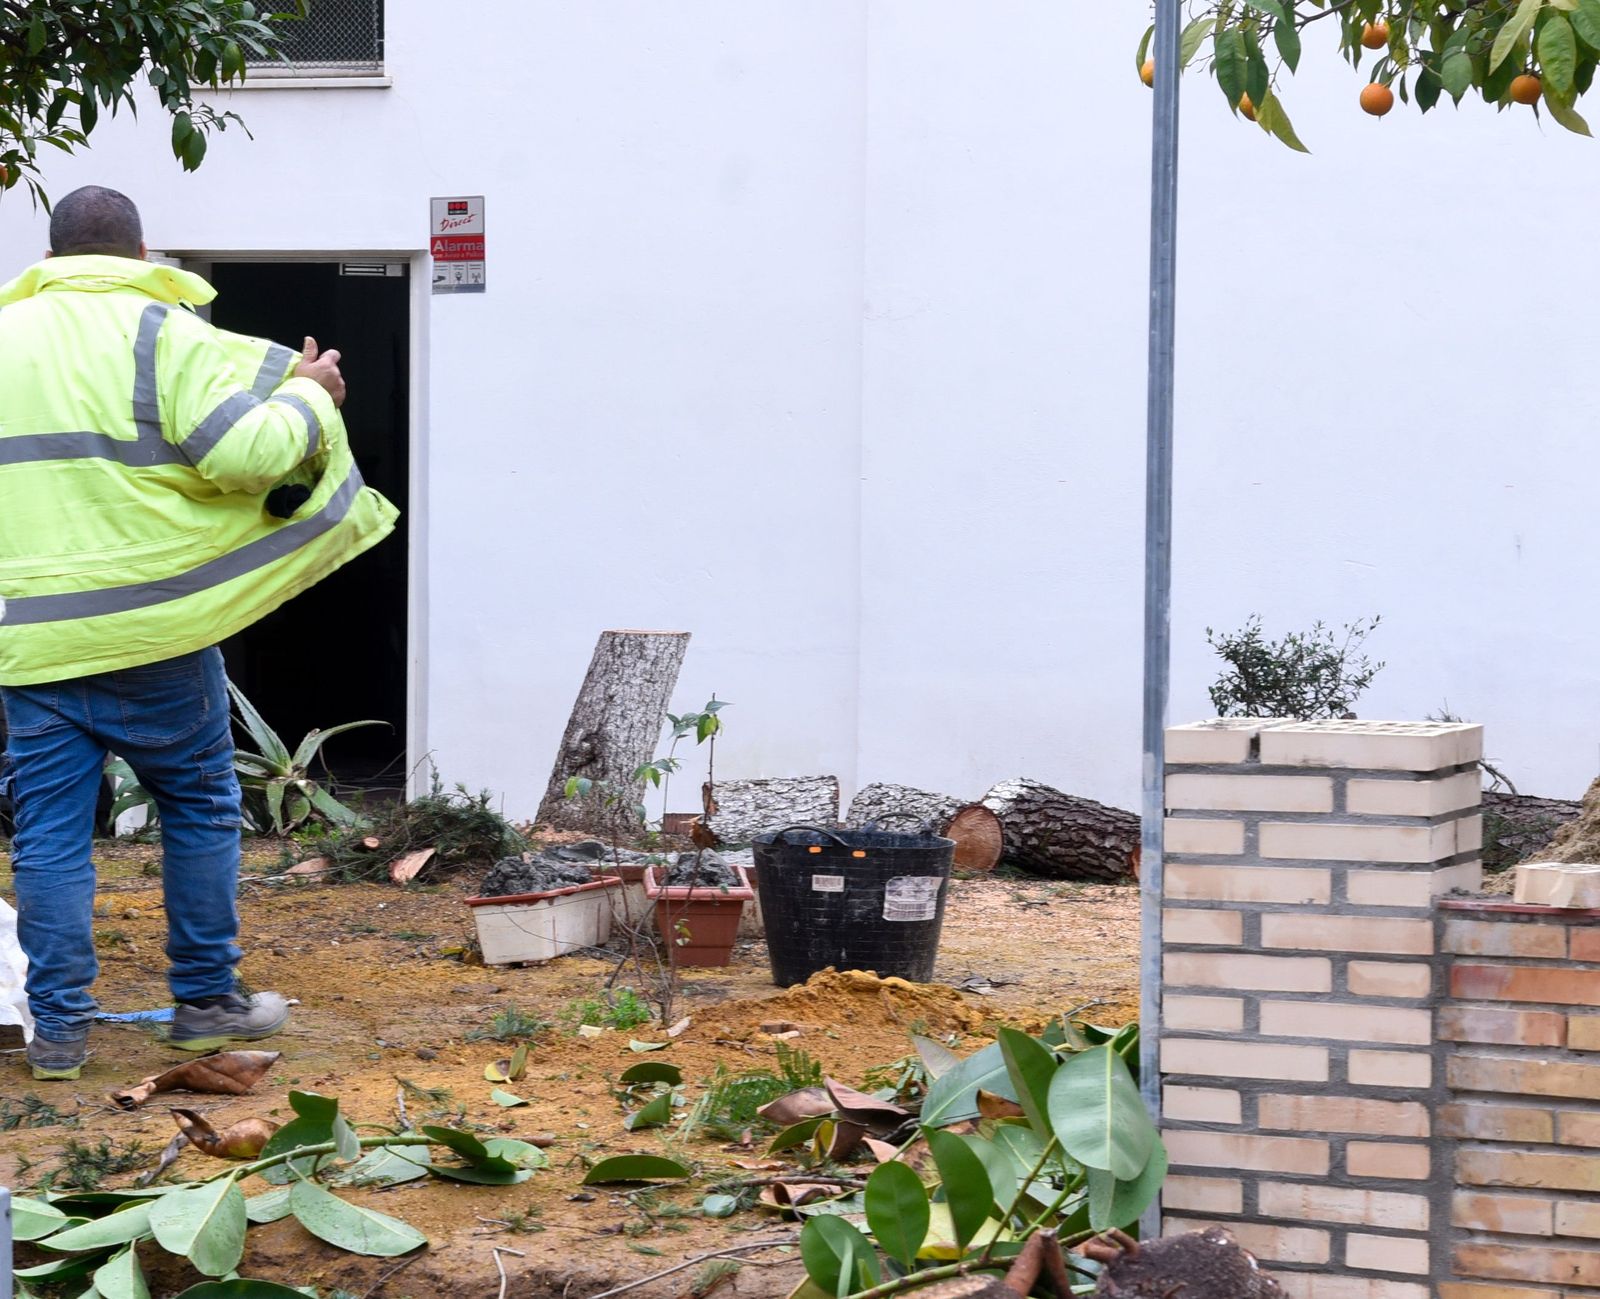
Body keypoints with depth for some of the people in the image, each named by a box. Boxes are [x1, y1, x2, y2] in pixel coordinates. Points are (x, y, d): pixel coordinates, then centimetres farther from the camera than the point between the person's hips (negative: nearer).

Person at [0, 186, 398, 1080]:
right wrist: (310, 400, 2)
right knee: (201, 807, 13)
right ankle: (207, 999, 19)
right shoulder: (160, 333, -6)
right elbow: (244, 453, -15)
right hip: (152, 634, -3)